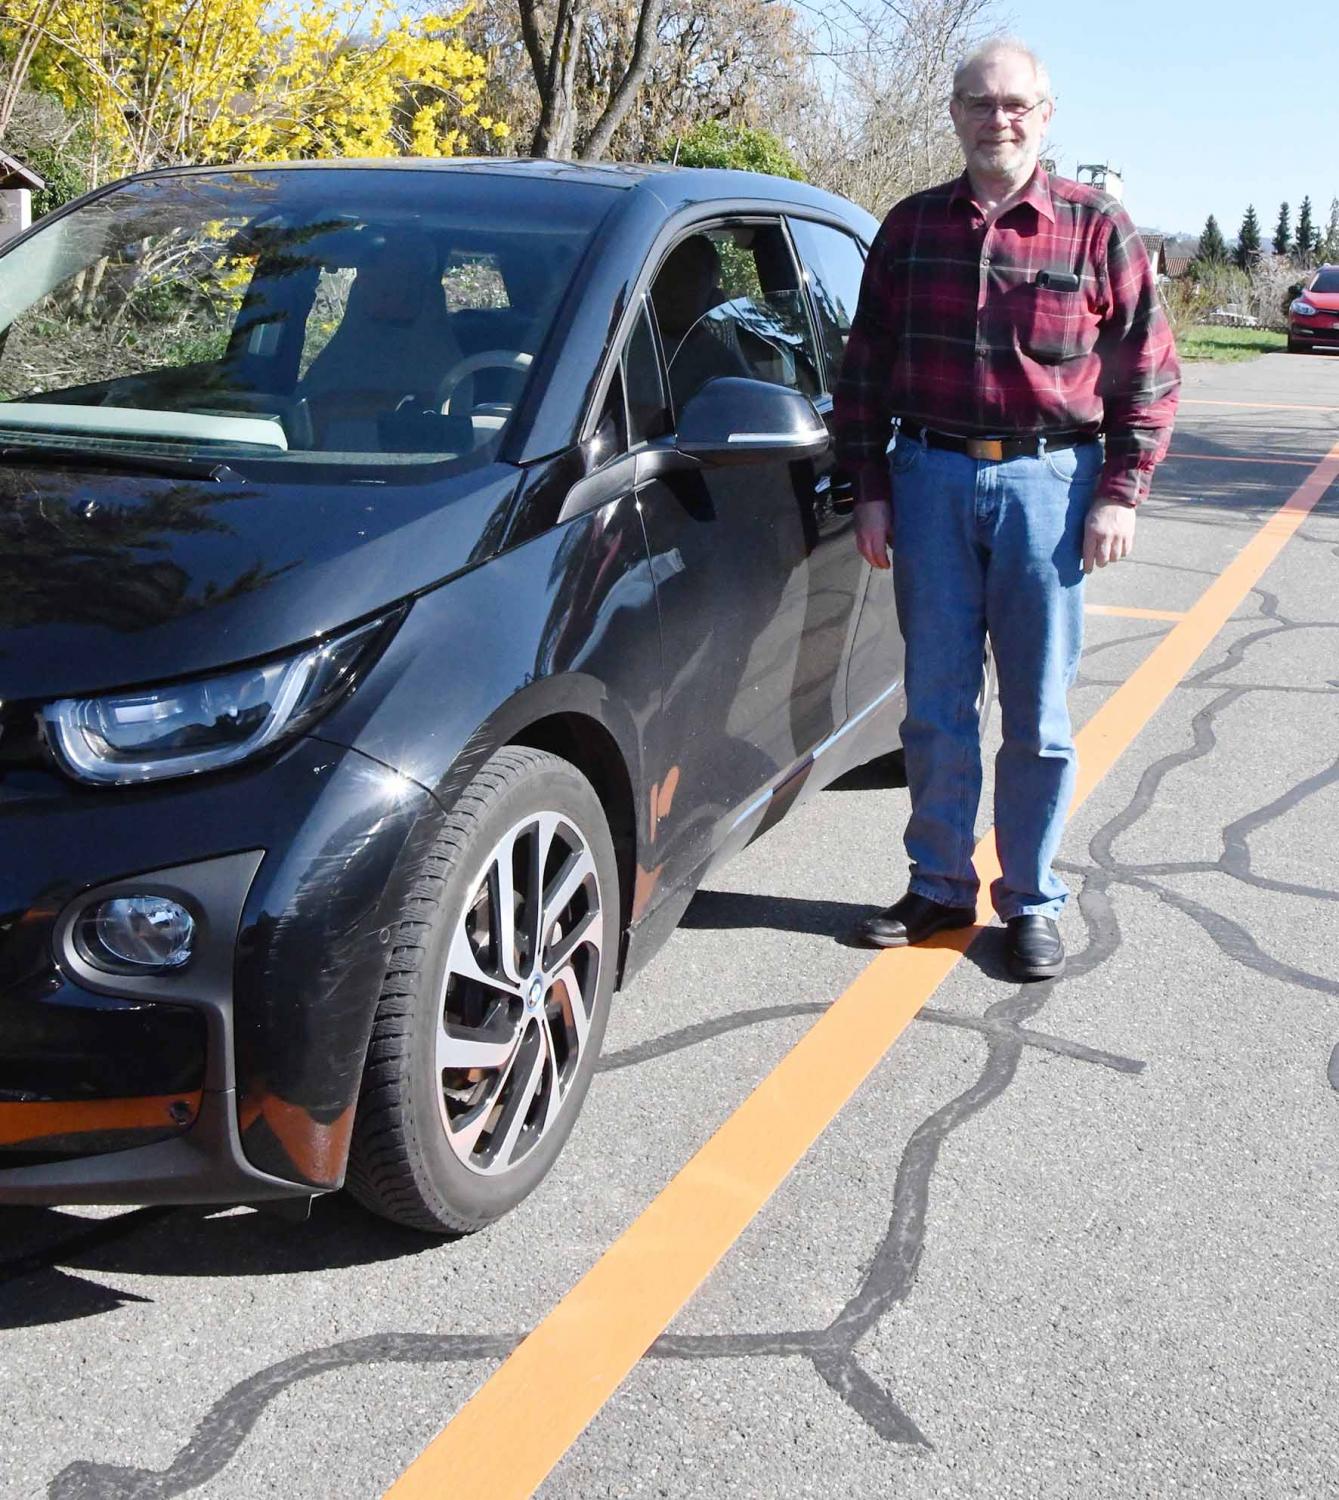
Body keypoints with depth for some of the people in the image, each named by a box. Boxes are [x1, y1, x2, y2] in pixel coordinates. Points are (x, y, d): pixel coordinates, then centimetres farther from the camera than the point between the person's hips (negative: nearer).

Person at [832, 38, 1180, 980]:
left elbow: (1150, 372, 3)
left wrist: (1120, 493, -5)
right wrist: (870, 489, 6)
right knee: (935, 706, 6)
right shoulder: (912, 228, 9)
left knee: (1039, 715, 4)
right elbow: (865, 370, 11)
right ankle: (940, 886, 20)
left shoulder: (1096, 228, 2)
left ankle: (1034, 902, 16)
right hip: (931, 479, 2)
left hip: (1047, 483, -2)